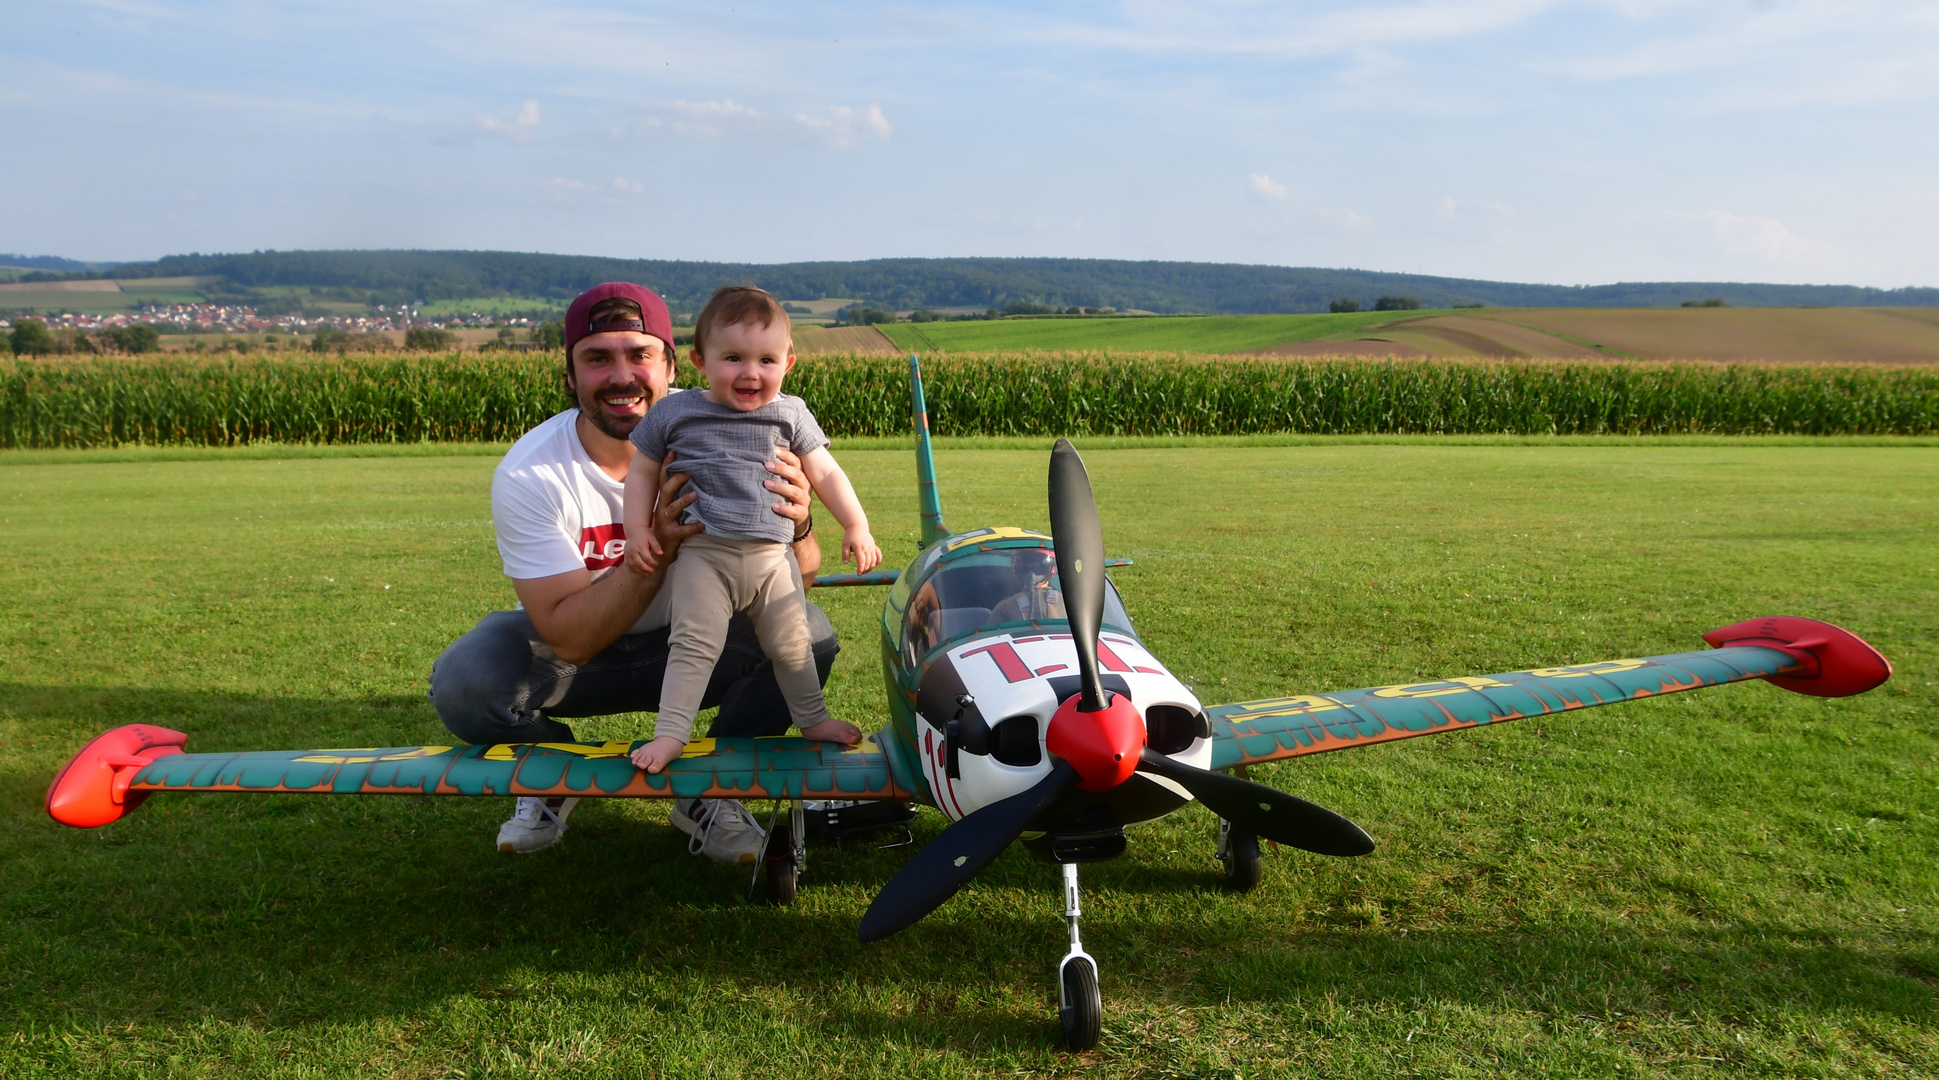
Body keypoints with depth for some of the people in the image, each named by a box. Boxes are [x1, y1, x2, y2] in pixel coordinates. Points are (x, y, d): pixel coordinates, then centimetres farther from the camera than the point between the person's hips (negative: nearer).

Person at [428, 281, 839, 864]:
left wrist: (796, 527, -42)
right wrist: (657, 549, -44)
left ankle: (706, 792, -1)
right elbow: (569, 639, -29)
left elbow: (799, 578, -17)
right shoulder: (527, 476, -24)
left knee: (807, 634, -25)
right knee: (463, 682, -28)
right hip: (576, 657, -1)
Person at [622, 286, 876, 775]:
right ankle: (670, 733, -3)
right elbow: (642, 471, 8)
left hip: (772, 554, 2)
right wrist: (637, 530, -2)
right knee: (695, 643, -10)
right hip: (701, 553, -2)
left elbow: (826, 473, 7)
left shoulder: (791, 415, 4)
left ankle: (812, 718, 29)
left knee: (791, 643, 11)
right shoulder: (675, 414, -1)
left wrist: (856, 525, -2)